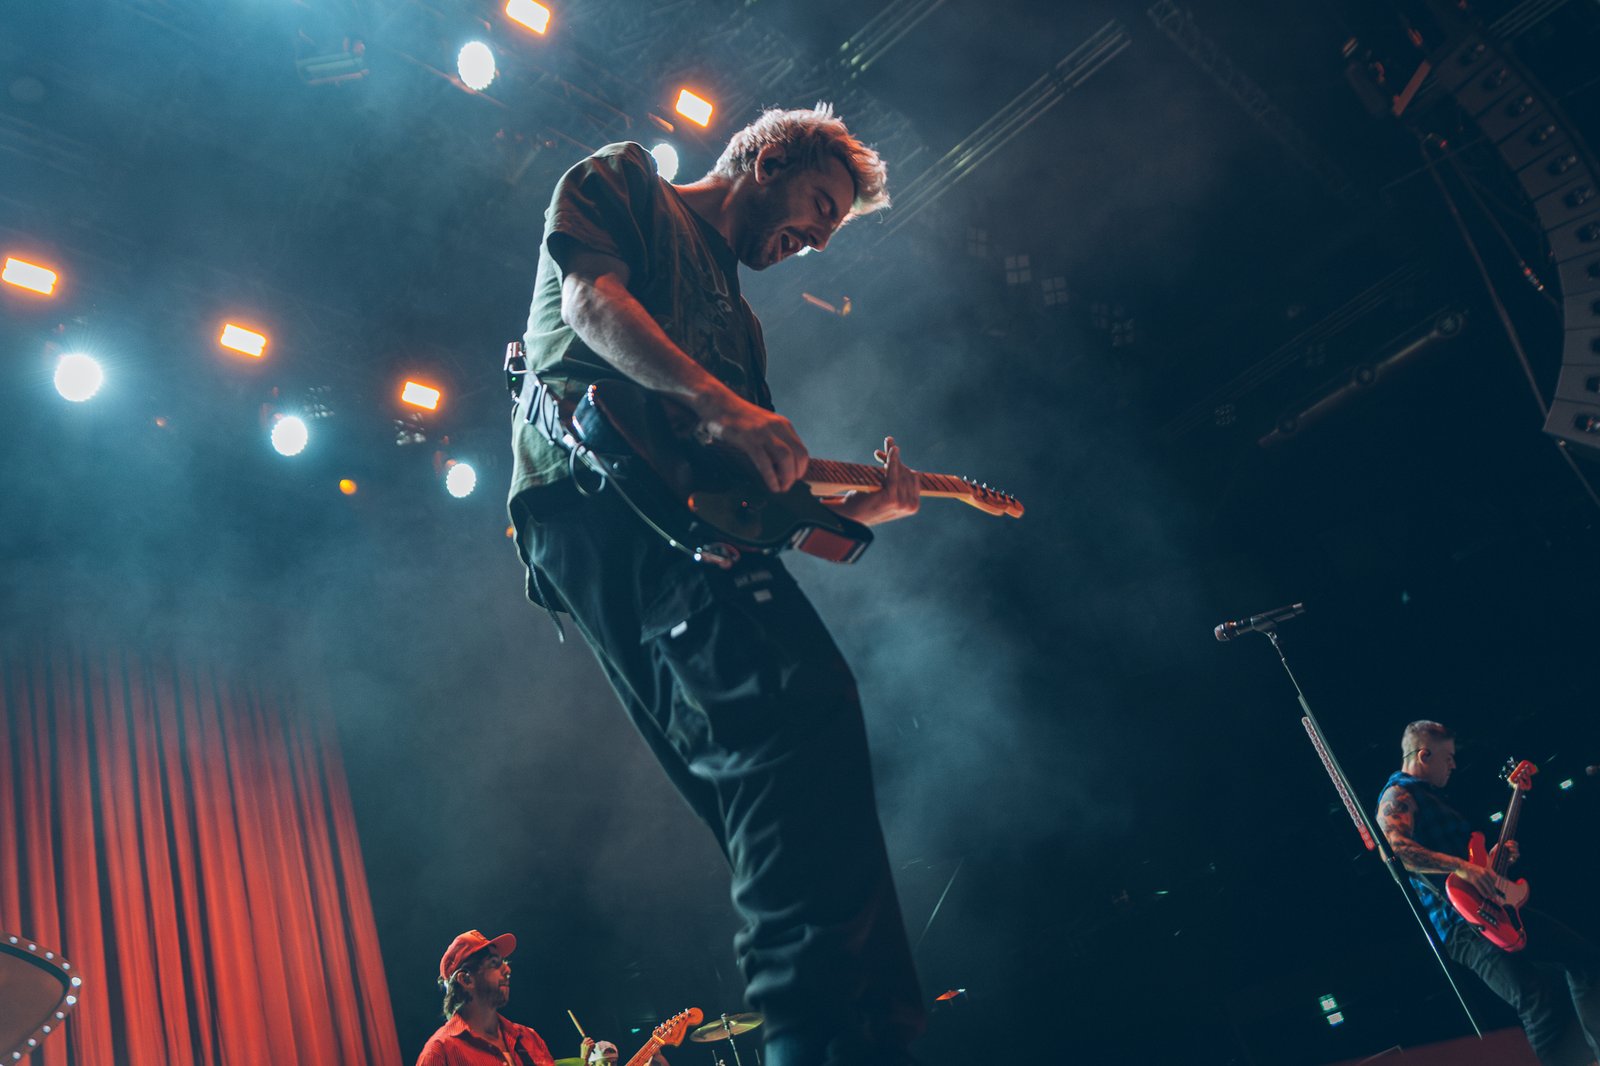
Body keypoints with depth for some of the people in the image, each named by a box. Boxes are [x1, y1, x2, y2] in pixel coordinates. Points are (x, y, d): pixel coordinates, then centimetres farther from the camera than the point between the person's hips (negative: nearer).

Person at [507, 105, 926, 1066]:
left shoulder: (737, 316, 38)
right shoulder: (627, 182, 19)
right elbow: (589, 298, -4)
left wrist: (855, 508, 17)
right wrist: (719, 403, -18)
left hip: (680, 512, 9)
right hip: (596, 488, -9)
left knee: (780, 822, -4)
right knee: (800, 709, -29)